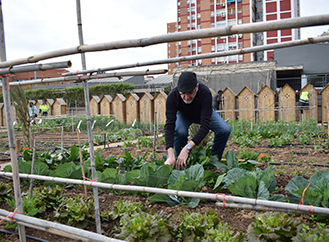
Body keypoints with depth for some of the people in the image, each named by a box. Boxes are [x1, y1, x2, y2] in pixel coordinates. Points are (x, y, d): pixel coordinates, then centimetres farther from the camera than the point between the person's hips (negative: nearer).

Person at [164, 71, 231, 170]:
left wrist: (187, 148, -53)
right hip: (183, 114, 0)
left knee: (225, 130, -22)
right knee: (179, 131, -33)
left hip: (203, 113, 1)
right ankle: (181, 165, -7)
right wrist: (170, 156, -52)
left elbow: (205, 126, -43)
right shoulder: (172, 97, -37)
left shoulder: (205, 93, -41)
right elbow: (169, 126, -40)